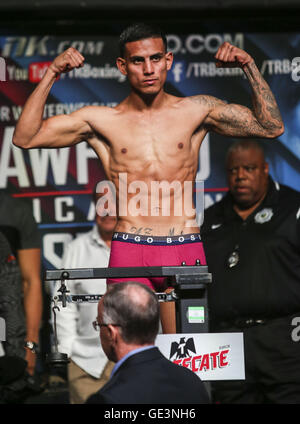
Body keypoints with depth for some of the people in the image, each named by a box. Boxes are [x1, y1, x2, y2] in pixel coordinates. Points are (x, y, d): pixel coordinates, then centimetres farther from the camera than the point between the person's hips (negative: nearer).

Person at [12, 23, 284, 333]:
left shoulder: (196, 111, 9)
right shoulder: (101, 121, 8)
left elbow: (271, 127, 9)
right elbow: (25, 138, 3)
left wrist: (249, 67, -1)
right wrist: (50, 76, -3)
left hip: (186, 250, 0)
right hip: (129, 251, 0)